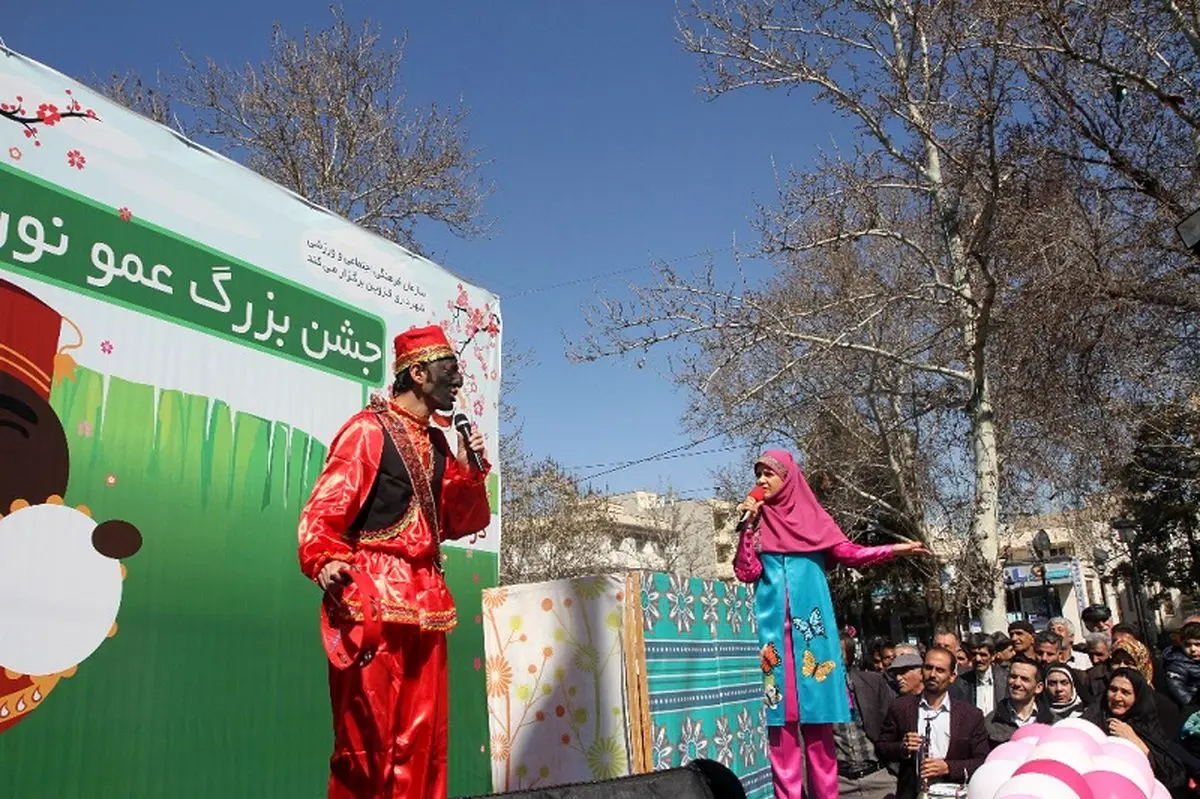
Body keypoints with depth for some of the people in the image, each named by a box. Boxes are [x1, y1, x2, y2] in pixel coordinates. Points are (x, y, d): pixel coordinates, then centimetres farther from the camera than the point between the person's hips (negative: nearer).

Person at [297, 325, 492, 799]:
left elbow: (454, 525, 17)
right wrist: (324, 562, -30)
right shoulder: (368, 430, -4)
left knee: (423, 742, 9)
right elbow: (324, 511, -12)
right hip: (374, 600, -7)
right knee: (368, 742, -4)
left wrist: (467, 472, 2)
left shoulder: (437, 444, 17)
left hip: (425, 604, 7)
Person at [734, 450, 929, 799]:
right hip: (773, 624, 0)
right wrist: (749, 525, -5)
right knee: (780, 713, -2)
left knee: (817, 711, 1)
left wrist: (895, 549, -8)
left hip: (809, 623, 0)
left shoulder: (813, 517, 11)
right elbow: (745, 573, 1)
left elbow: (850, 554, 2)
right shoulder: (756, 519, 12)